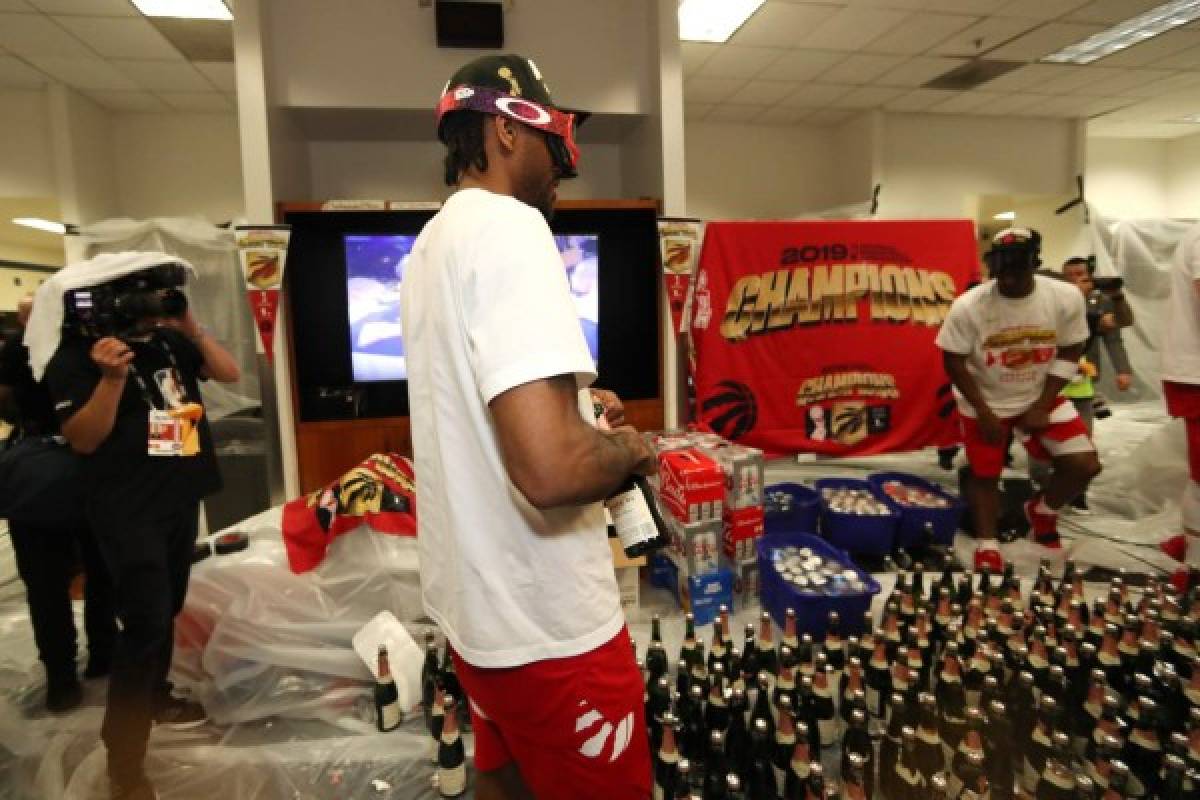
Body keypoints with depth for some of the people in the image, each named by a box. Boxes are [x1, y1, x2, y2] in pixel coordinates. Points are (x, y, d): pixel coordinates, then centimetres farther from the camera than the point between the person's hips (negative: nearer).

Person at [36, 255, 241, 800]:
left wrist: (195, 331, -9)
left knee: (167, 608, 20)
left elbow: (229, 373, 5)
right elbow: (83, 440, -16)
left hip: (180, 495, 6)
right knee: (145, 621, -8)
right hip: (128, 508, -6)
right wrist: (112, 377, -28)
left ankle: (154, 695, 42)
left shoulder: (168, 340, 3)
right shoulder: (75, 357, -12)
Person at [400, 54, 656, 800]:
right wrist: (627, 448, -13)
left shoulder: (434, 240, 9)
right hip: (549, 625, -9)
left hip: (477, 602, 9)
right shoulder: (509, 225, -22)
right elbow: (552, 469, -34)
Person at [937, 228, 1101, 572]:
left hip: (1041, 397, 2)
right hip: (984, 402, -2)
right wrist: (984, 412, -15)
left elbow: (1069, 353, -5)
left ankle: (1042, 510, 26)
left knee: (1085, 465, -4)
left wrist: (1042, 406, -10)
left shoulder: (1067, 297, -16)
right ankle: (988, 548, 23)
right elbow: (953, 362, -15)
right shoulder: (968, 306, -23)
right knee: (984, 475, 5)